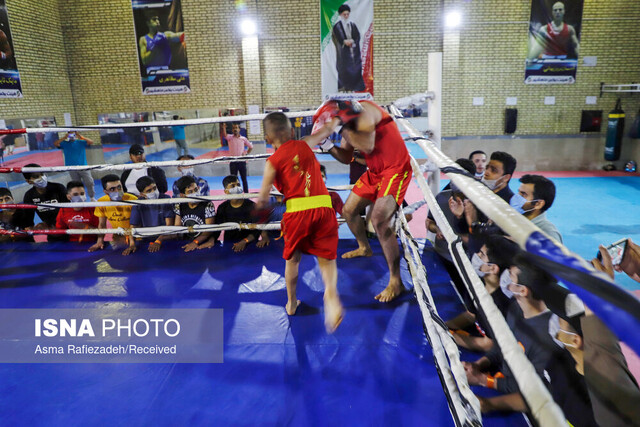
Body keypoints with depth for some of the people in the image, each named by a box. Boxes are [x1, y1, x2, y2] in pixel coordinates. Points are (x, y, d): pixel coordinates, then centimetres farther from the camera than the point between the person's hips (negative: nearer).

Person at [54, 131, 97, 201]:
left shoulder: (81, 142, 7)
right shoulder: (65, 143, 10)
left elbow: (91, 142, -6)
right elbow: (55, 143, -4)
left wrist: (81, 137, -13)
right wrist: (64, 137, -8)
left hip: (83, 166, -1)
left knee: (89, 182, -5)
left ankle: (92, 197, 8)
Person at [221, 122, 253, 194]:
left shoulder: (243, 139, 5)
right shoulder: (230, 137, 1)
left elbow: (251, 146, 15)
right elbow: (224, 135, -21)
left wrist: (246, 154, 3)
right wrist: (224, 127, -38)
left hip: (242, 161, 1)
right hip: (233, 162, -1)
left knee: (244, 179, 7)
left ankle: (246, 193, 15)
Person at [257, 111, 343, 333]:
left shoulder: (273, 161, 1)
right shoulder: (305, 146, 10)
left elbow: (262, 200, -1)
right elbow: (325, 131, 28)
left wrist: (262, 201, 21)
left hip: (297, 212, -2)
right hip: (323, 208, 2)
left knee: (292, 259, 20)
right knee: (326, 259, 7)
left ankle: (291, 303, 34)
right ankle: (331, 291, -24)